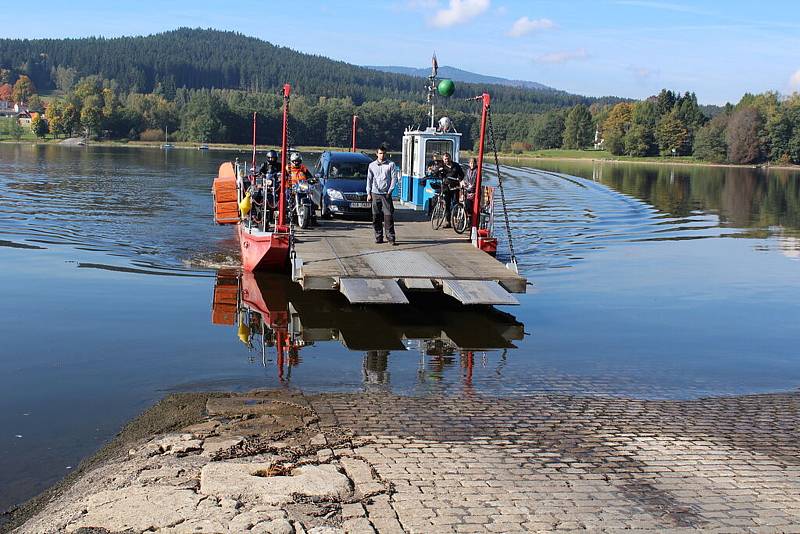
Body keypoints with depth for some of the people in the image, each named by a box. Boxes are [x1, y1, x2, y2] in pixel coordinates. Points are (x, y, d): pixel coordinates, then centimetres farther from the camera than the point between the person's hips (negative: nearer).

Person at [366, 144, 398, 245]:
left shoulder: (391, 165, 4)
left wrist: (389, 191, -6)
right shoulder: (372, 165, 11)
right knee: (376, 217, 2)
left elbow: (394, 178, 2)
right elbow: (369, 180, 13)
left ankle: (391, 237, -8)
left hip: (386, 194, -2)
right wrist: (368, 193, 6)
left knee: (388, 216, -9)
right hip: (375, 194, 2)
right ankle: (378, 237, 10)